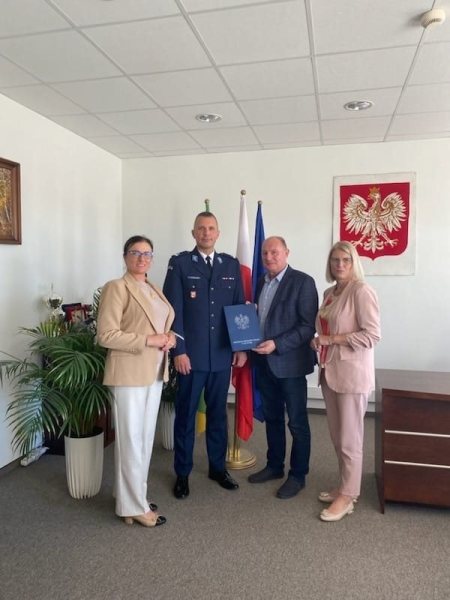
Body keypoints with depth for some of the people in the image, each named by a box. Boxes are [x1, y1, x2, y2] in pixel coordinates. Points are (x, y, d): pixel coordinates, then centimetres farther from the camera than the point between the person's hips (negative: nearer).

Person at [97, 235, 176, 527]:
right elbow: (106, 335, -17)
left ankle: (136, 494, 32)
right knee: (131, 440, 1)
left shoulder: (155, 290, 13)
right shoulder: (116, 287, -10)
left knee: (146, 437, 16)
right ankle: (133, 506, 16)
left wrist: (170, 337, -1)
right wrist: (148, 340, -20)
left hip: (155, 372, 8)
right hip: (130, 373, -8)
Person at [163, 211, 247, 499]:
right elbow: (173, 310, -7)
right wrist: (179, 350, -12)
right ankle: (182, 473, 24)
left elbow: (240, 307, 9)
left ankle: (218, 467, 32)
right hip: (191, 354, -3)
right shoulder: (179, 263, -3)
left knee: (218, 413, 15)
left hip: (223, 354, 3)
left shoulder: (231, 265, 7)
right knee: (185, 415, 9)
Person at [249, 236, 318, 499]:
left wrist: (277, 345, -22)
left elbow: (309, 326, -16)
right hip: (265, 362, 7)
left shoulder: (303, 282, -11)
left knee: (297, 421, 6)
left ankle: (298, 475, 20)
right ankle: (274, 466, 33)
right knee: (272, 417, 18)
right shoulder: (262, 282, 11)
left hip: (290, 362, -7)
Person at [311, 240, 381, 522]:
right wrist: (319, 341, 2)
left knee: (350, 439, 3)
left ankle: (348, 496, 17)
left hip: (352, 373, -8)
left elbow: (372, 335, -17)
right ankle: (345, 486, 32)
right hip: (329, 370, 8)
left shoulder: (362, 291, -12)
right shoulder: (330, 292, 12)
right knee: (337, 436, 16)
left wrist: (331, 339, -16)